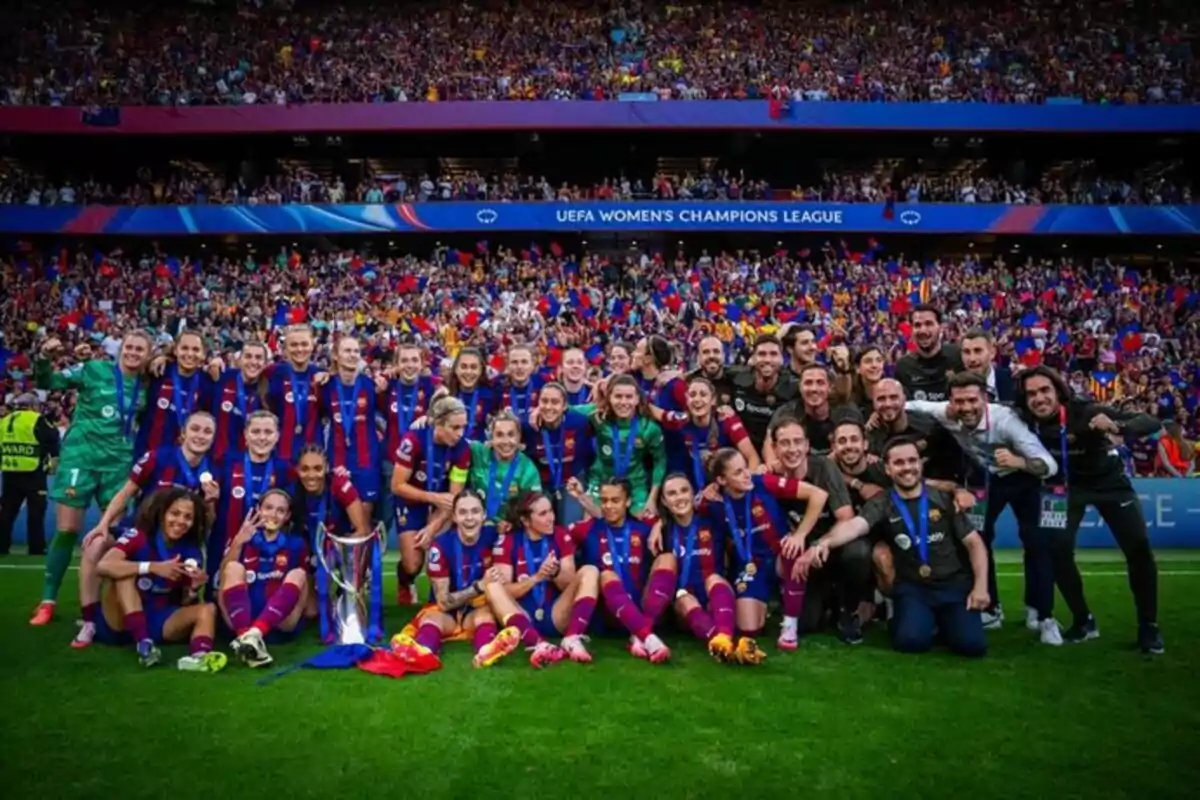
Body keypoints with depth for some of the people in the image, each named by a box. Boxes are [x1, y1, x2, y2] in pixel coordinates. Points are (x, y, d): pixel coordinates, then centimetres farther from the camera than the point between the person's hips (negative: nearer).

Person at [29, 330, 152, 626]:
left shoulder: (145, 387, 7)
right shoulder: (94, 370, -2)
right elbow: (46, 383, -1)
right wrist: (44, 358, -18)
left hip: (118, 463, 3)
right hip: (80, 456, -3)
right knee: (67, 529, -2)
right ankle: (48, 601, 10)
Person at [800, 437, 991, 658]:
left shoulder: (943, 499, 2)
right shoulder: (881, 504, -3)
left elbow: (974, 543, 6)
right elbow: (854, 525, -24)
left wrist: (980, 586, -7)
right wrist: (825, 542, -45)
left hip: (954, 585, 1)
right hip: (912, 588, -1)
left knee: (972, 644, -18)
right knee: (912, 640, -25)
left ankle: (943, 619, 16)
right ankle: (927, 618, 12)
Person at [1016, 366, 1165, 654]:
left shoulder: (1086, 411, -34)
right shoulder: (1025, 422, -26)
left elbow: (1152, 422, -36)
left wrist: (1117, 426, -54)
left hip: (1109, 479, -1)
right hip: (1065, 484, 2)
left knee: (1139, 549, -5)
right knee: (1058, 551, -8)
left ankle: (1148, 626, 13)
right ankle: (1084, 621, 12)